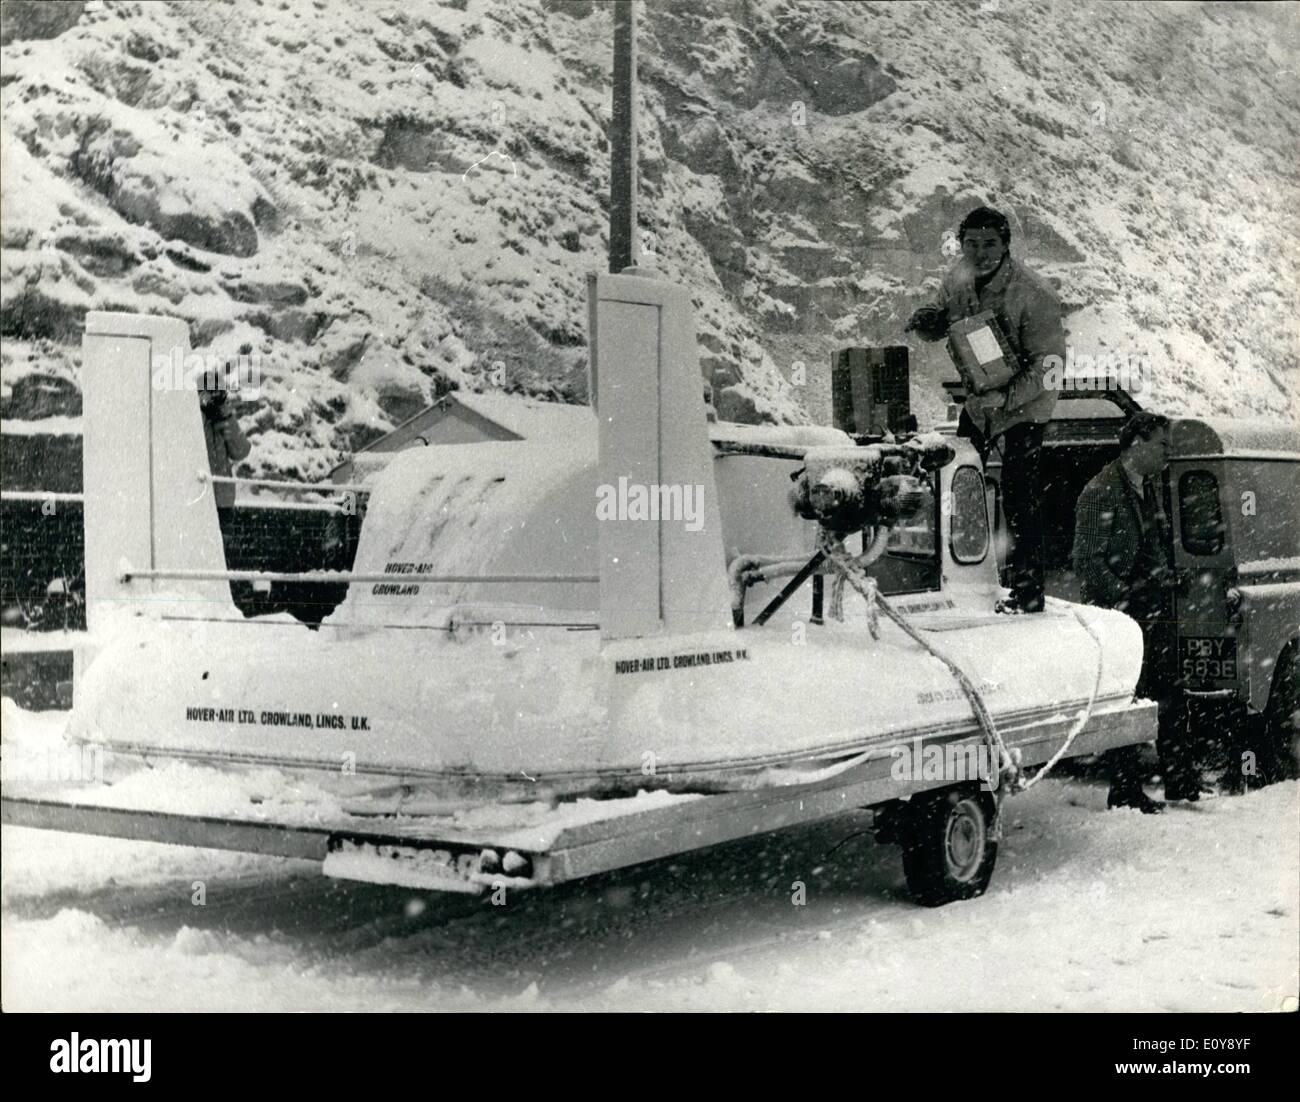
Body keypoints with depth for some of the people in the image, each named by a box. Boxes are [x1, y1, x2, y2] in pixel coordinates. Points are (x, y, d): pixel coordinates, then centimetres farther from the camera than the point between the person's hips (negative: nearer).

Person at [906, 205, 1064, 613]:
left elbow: (1049, 362, -25)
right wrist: (926, 322, -14)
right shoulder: (958, 280, -7)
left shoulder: (1034, 295, -28)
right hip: (978, 399, 7)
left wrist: (1007, 396, -35)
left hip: (1025, 404, -7)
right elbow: (944, 323, 10)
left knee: (1019, 499, -7)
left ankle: (1028, 590, 5)